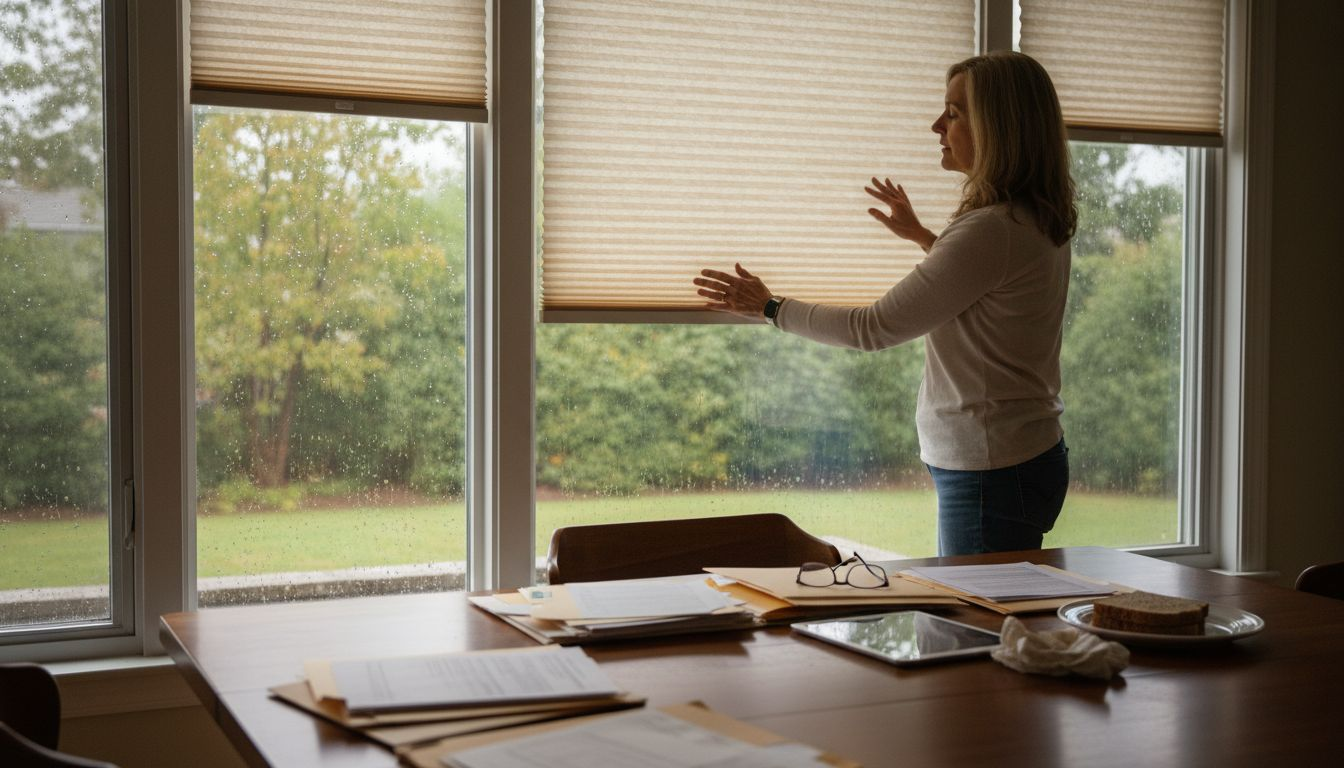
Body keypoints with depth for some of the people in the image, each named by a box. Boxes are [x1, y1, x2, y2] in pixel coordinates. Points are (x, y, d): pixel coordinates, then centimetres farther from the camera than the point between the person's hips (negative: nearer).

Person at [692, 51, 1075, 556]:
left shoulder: (992, 231, -22)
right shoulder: (1039, 223, 9)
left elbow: (874, 328, -18)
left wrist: (770, 307, -5)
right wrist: (923, 238, 36)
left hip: (993, 473, -10)